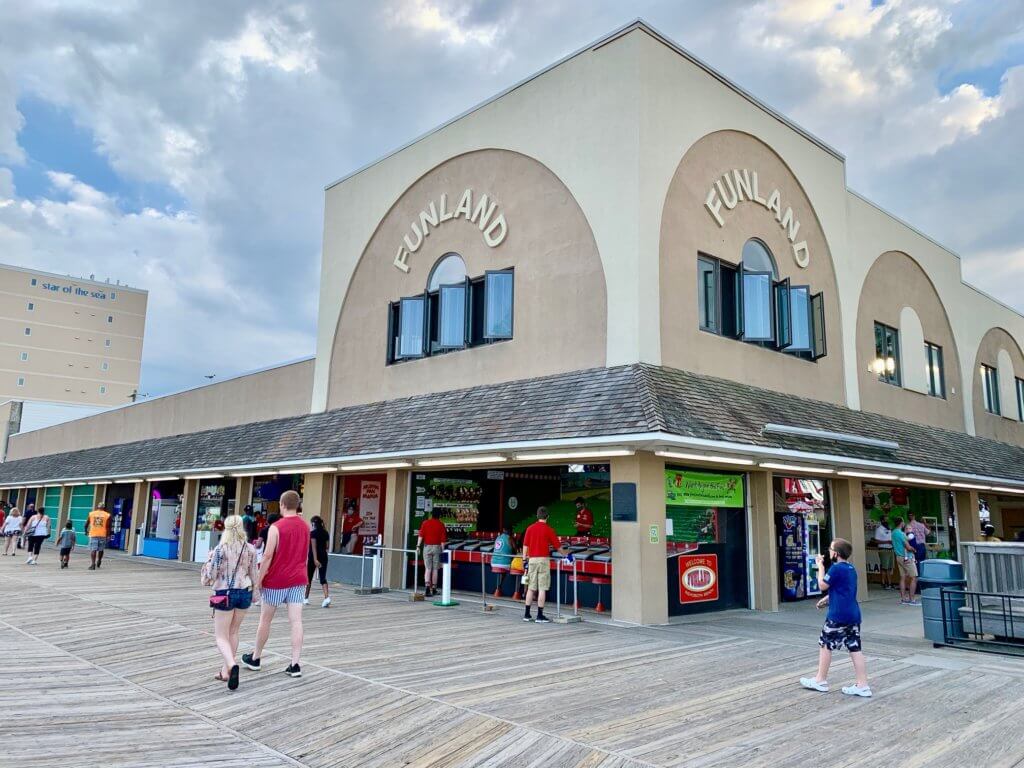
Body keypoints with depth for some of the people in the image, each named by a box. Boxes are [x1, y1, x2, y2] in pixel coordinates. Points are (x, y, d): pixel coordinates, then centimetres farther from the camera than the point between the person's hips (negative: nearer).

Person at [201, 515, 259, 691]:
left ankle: (232, 665, -22)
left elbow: (210, 577, -8)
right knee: (233, 633, 19)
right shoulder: (250, 549, 0)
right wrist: (255, 592, 20)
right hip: (245, 592, 4)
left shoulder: (220, 550, -11)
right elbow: (254, 574, 7)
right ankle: (226, 671, 25)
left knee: (221, 636, 3)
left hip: (225, 594, -4)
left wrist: (208, 559, 6)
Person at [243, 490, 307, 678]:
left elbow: (268, 556, -14)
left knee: (265, 619, 12)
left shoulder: (276, 527, -13)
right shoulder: (305, 526, 5)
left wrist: (259, 580, -9)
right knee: (296, 621, 0)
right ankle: (295, 665, -2)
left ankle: (255, 658, 27)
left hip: (276, 580, -4)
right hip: (298, 579, 4)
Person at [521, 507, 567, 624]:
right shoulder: (548, 529, -5)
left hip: (532, 559, 4)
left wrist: (524, 560, 12)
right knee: (542, 589, -1)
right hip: (543, 559, -4)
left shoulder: (530, 528, 6)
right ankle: (540, 616, 0)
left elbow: (525, 545, 6)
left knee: (531, 588, 11)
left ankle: (527, 614, 14)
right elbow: (557, 546, 0)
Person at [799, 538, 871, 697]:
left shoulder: (836, 568, -16)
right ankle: (863, 686, 6)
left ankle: (820, 680, 14)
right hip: (853, 614, 8)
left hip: (838, 615, -8)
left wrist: (820, 566, 1)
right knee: (855, 649, 7)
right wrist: (827, 598, 29)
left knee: (825, 645, 5)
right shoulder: (851, 569, 11)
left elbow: (823, 585, -7)